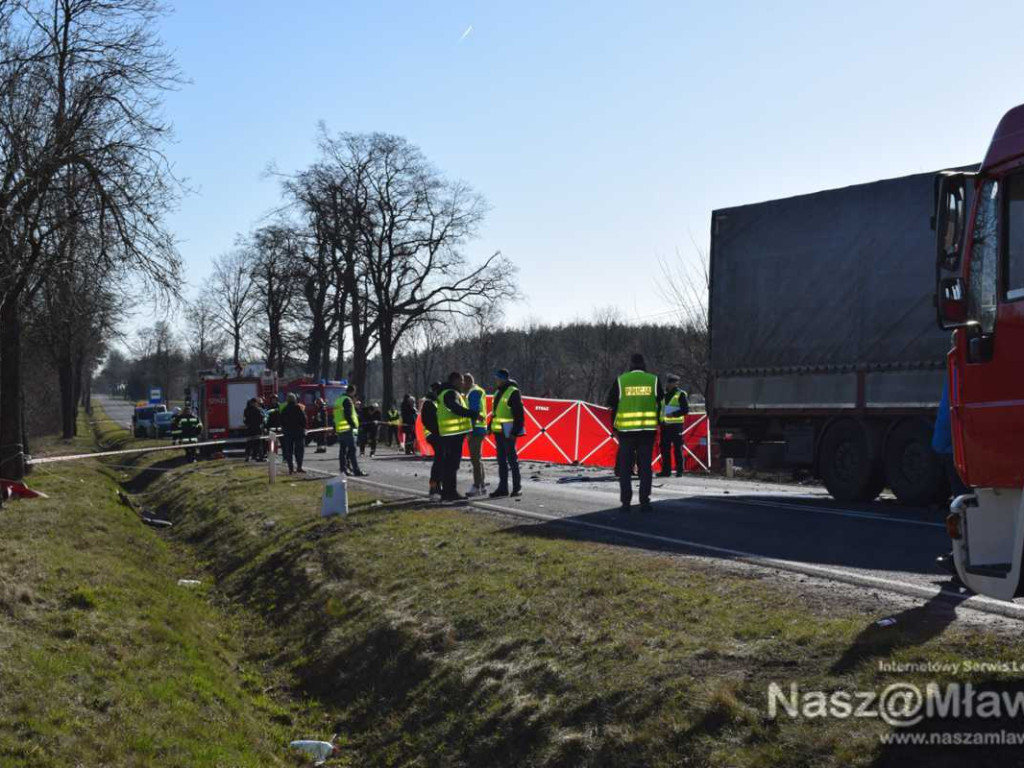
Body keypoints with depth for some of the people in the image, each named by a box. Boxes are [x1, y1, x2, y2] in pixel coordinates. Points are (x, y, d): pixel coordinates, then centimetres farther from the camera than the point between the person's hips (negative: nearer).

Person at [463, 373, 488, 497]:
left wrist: (470, 430, -20)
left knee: (475, 458, -9)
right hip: (478, 429, 11)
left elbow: (474, 412, -18)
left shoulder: (474, 392, -11)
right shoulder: (477, 391, 20)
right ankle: (482, 485, 20)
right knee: (477, 459, 15)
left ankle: (477, 487, -9)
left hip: (475, 430, -11)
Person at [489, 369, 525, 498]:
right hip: (498, 431, 8)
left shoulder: (513, 392, -12)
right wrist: (490, 427, 18)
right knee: (501, 460, 10)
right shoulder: (498, 392, 14)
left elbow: (519, 414, -15)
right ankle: (502, 487, 15)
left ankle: (517, 487, 2)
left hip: (508, 432, -8)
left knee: (512, 459, -4)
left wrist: (515, 431, -19)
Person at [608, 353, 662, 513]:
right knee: (645, 466, 5)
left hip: (626, 429, 0)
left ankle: (626, 502, 3)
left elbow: (611, 403, 3)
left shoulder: (621, 380, -1)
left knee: (625, 466, 6)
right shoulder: (653, 380, 1)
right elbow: (659, 401, 8)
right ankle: (644, 502, 1)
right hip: (648, 429, 1)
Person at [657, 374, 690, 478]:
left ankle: (679, 470, 0)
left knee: (677, 448, -3)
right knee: (665, 448, 6)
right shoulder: (664, 394, 17)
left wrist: (673, 414, -21)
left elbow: (685, 410, -10)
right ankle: (666, 470, 11)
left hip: (676, 425, -6)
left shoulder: (681, 394, -2)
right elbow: (660, 409, 24)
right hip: (665, 425, 6)